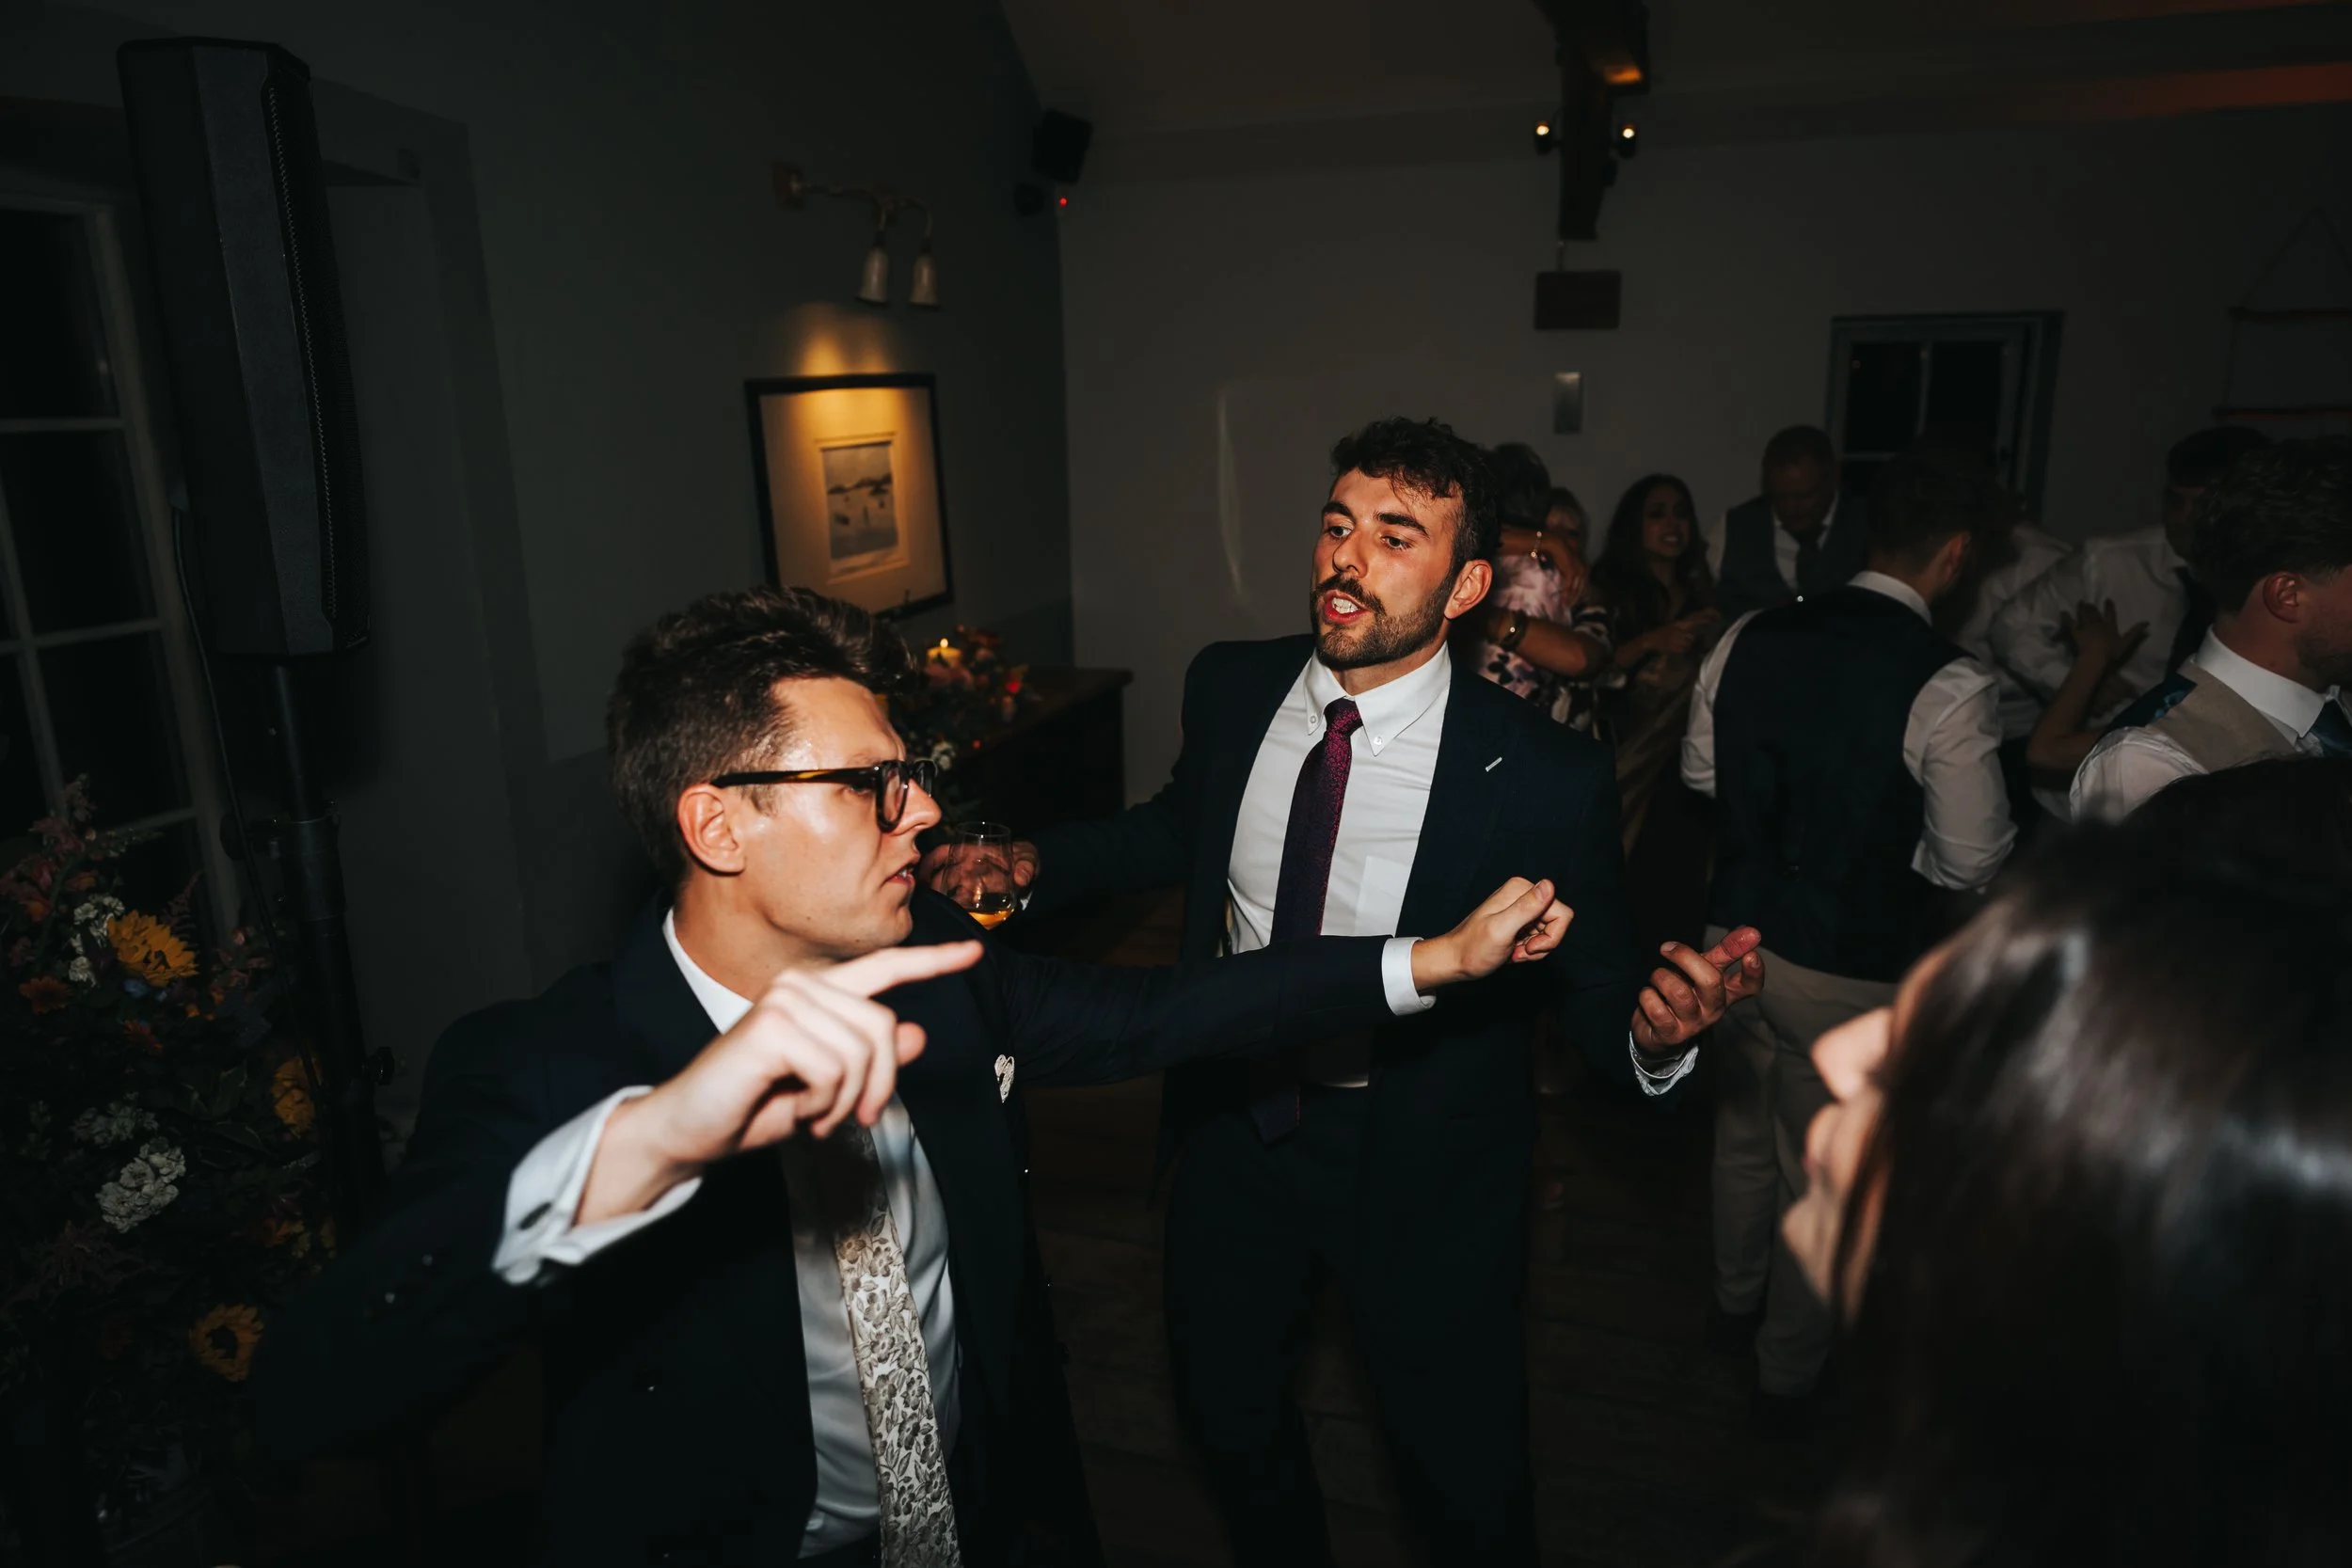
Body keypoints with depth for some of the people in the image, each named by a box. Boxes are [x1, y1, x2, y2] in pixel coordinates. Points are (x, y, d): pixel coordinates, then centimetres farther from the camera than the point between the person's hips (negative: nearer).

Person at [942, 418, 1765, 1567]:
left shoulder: (1544, 778, -23)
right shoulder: (1229, 688, -10)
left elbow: (1595, 997, -14)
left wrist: (1657, 1034, -36)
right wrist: (1034, 865, -3)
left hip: (1422, 1174, -4)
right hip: (1233, 1124, 5)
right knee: (1225, 1409, 27)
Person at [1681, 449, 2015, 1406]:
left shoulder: (1752, 639, -7)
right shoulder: (1950, 687, -22)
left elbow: (1701, 771, 7)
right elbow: (1972, 862, -15)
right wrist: (1890, 825, 3)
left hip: (1738, 934, 5)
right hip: (1849, 970, -5)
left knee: (1743, 1131, 26)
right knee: (1820, 1175, 16)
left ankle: (1736, 1295, 50)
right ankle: (1789, 1366, 36)